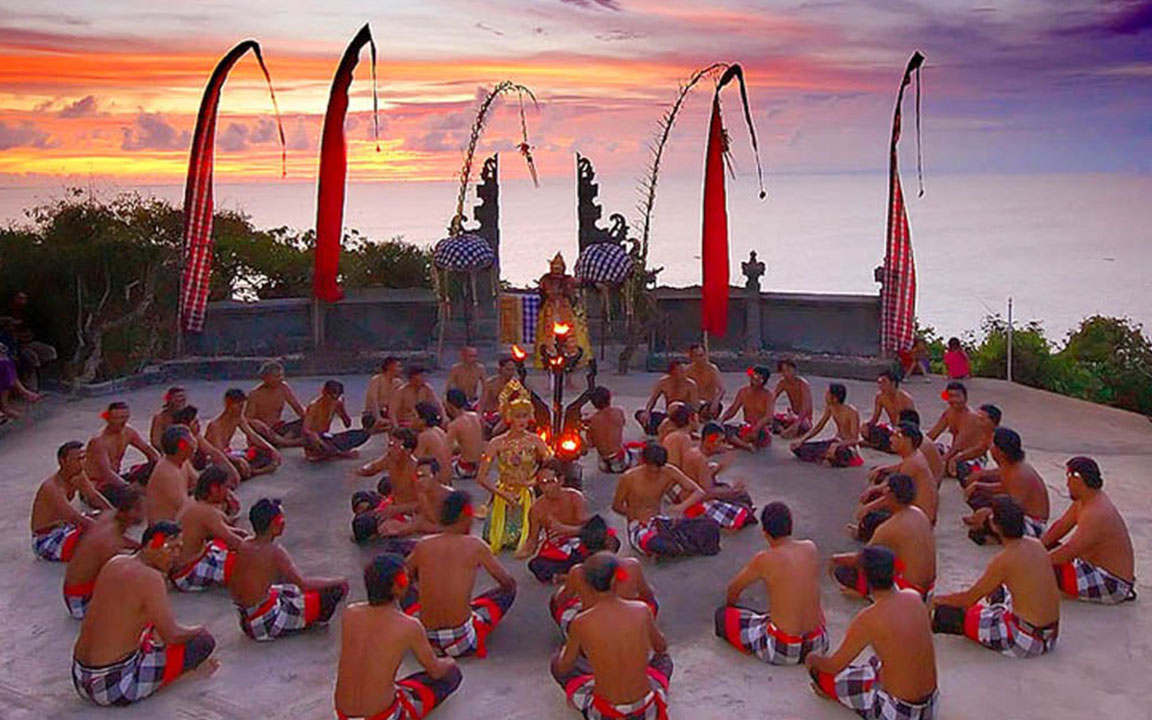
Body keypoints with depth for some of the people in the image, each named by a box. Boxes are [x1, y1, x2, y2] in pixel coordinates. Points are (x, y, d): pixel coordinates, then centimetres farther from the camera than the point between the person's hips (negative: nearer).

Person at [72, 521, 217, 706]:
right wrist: (199, 631, 6)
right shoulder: (150, 578, -18)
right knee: (205, 641, -5)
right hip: (115, 685, -9)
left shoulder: (114, 563, 7)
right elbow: (172, 636, -17)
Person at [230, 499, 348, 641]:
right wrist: (336, 582, -7)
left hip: (246, 622, 8)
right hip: (267, 623, -8)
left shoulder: (243, 546, 2)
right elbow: (303, 584, -21)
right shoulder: (274, 552, -20)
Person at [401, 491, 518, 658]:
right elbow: (507, 583, 2)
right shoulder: (475, 545, -8)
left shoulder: (423, 546, -1)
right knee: (509, 589, 15)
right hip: (462, 642, -3)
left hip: (424, 637, 4)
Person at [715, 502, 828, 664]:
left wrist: (729, 605, 28)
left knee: (723, 614, 11)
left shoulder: (764, 560, -15)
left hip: (783, 651, -5)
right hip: (818, 645, 5)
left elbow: (733, 589, 4)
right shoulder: (811, 548, -2)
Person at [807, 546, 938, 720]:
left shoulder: (867, 619, -22)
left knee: (822, 673, 6)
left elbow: (834, 666, -11)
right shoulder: (914, 598, -5)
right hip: (930, 704, 7)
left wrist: (812, 659, 11)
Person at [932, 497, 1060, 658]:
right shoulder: (1035, 544, 2)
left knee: (949, 612, -1)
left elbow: (969, 598, -10)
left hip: (1028, 641, -8)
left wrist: (938, 600, 6)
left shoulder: (1005, 559, -20)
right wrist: (979, 589, 28)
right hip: (1050, 635, 8)